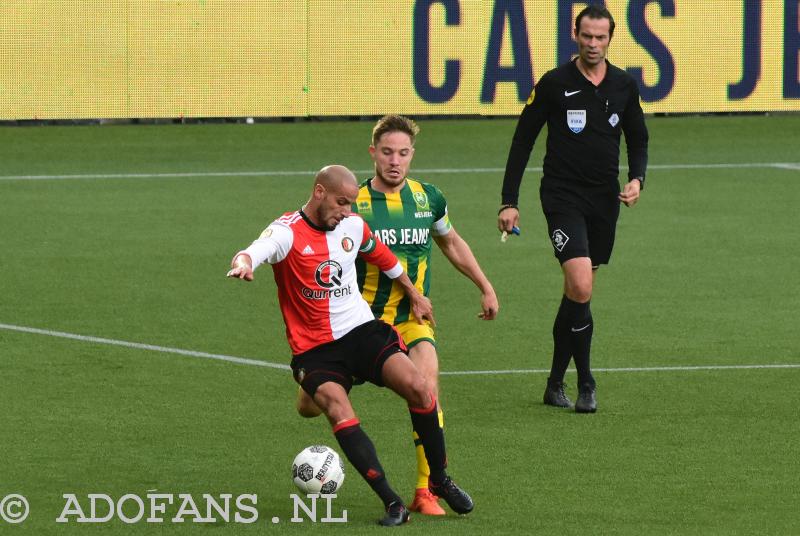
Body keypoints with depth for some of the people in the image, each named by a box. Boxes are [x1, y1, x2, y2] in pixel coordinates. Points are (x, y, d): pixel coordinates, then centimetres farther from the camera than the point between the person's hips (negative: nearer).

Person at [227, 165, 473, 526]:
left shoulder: (353, 226, 6)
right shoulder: (287, 231, -12)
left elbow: (383, 257, 27)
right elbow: (253, 253, -34)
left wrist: (413, 294, 36)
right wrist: (243, 262, -58)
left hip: (362, 330, 4)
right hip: (314, 349, -4)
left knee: (417, 387, -18)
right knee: (339, 412, -29)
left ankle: (440, 481, 2)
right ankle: (392, 502, -26)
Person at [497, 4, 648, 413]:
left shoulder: (624, 86, 5)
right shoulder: (555, 84, -6)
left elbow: (637, 139, 18)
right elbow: (523, 141, -1)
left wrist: (636, 178, -2)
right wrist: (509, 202, -4)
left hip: (605, 200, 4)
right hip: (563, 196, -4)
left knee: (578, 292, 10)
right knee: (580, 288, -19)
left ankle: (556, 383, 21)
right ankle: (585, 384, -9)